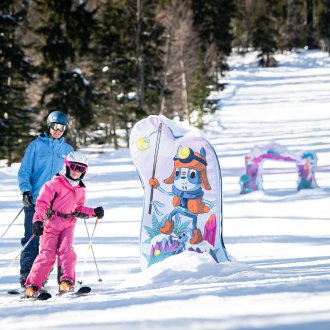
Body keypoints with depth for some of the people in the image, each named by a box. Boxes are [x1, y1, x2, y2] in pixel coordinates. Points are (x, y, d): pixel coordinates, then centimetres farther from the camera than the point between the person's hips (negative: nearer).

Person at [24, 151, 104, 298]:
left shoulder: (80, 190, 12)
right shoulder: (55, 184, -10)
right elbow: (42, 202, -16)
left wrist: (94, 212, 10)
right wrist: (38, 220, -28)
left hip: (68, 224, 5)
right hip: (51, 223, -5)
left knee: (66, 250, -16)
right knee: (47, 254, -10)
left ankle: (67, 281, -12)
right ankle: (33, 285, -6)